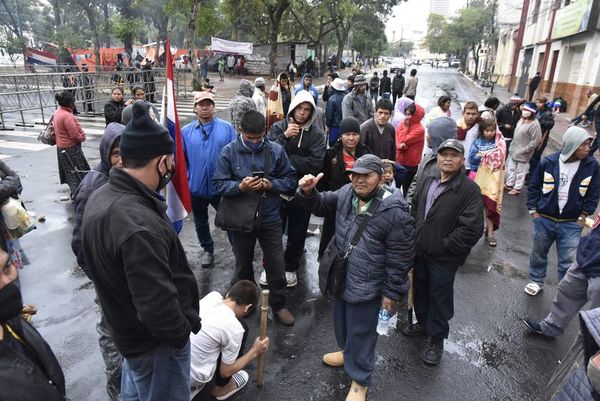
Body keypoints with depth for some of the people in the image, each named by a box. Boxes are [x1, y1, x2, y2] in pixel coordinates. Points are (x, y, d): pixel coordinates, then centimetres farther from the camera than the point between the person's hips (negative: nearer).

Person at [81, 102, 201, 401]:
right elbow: (157, 307, -35)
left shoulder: (103, 195, -6)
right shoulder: (139, 225, -37)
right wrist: (181, 333, -15)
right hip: (155, 340, -8)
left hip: (125, 327, 8)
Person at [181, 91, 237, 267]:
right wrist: (186, 180, 0)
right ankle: (208, 250, 42)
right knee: (201, 222, 20)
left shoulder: (227, 128, -5)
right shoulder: (185, 132, -1)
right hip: (197, 187, 3)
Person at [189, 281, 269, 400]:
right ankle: (222, 387, 18)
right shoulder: (235, 328, -17)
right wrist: (255, 351, 8)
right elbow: (226, 371, -3)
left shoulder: (213, 296, -2)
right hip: (190, 376, -6)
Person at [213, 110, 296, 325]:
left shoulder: (276, 150, -7)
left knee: (276, 264, 10)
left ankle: (279, 304, 31)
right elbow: (218, 184, -8)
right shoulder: (229, 152, -7)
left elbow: (290, 179, -2)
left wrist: (271, 185, -20)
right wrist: (239, 187, -26)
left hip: (270, 218, 0)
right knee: (243, 264, 19)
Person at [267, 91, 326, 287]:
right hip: (278, 190, 0)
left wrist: (285, 159, -17)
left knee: (297, 234, 14)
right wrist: (285, 137, -24)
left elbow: (315, 164, -17)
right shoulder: (278, 128, -3)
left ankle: (291, 268, 35)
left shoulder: (317, 134, -4)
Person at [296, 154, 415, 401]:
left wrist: (391, 293, -10)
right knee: (341, 320, 28)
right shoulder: (346, 193, -7)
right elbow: (321, 204, 10)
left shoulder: (395, 212, -25)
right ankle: (347, 351, 58)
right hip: (340, 276, 7)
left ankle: (359, 380, 37)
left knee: (361, 332, 12)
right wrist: (308, 192, -12)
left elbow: (399, 260, -17)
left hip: (366, 286, -6)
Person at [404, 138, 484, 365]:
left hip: (444, 257, -5)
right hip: (420, 250, 6)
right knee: (420, 289, 23)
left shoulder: (469, 190, -18)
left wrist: (444, 246, -18)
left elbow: (472, 228, -23)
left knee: (440, 297, 10)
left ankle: (436, 338, 31)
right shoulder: (426, 179, 0)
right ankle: (423, 322, 47)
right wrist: (415, 236, 6)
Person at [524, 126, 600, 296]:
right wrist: (533, 211, -1)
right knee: (538, 253, 17)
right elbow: (534, 186, 1)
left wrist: (583, 216, -1)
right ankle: (536, 281, 38)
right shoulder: (548, 162, -10)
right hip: (544, 220, 1)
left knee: (569, 262, 1)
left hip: (572, 223, 0)